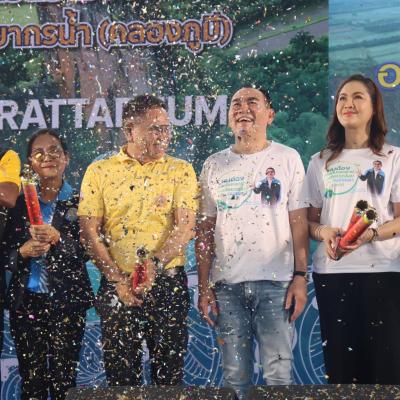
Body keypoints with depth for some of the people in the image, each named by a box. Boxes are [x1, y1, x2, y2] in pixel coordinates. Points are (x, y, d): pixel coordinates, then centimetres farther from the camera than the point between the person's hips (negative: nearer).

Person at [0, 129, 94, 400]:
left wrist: (57, 239, -21)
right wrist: (23, 252, -13)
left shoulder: (79, 202, 2)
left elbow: (85, 252, -4)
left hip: (66, 303, -2)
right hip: (26, 303, 2)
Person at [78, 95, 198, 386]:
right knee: (120, 374, 7)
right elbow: (90, 231, -2)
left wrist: (157, 263, -25)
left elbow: (186, 225, -8)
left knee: (170, 372, 6)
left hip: (168, 282, 0)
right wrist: (117, 280, -12)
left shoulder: (180, 170, 3)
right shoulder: (99, 171, 3)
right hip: (116, 284, 0)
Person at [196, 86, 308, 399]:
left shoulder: (287, 158, 6)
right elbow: (205, 230, 11)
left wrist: (301, 277, -6)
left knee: (279, 373, -4)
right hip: (227, 284, 2)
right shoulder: (215, 165, 11)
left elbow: (299, 221, 3)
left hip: (276, 282, -2)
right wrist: (204, 287, 4)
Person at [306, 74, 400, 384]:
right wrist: (323, 232, -10)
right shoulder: (320, 162, 13)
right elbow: (309, 220, 13)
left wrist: (371, 234, -20)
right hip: (332, 271, 3)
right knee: (340, 360, 4)